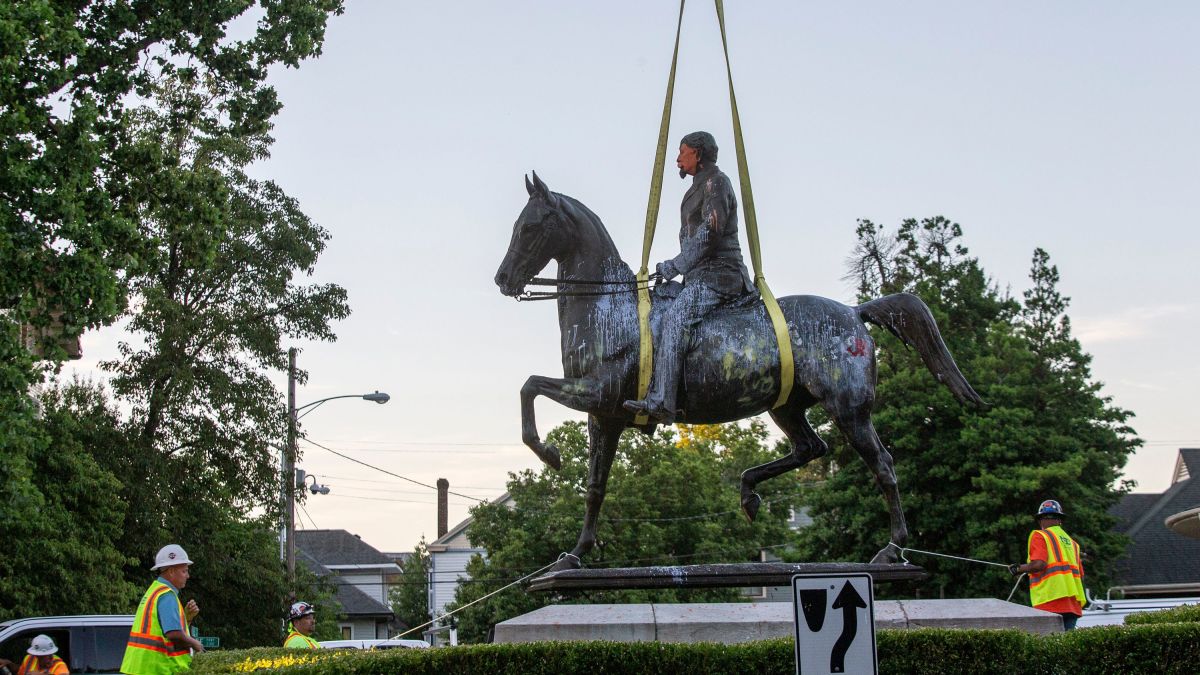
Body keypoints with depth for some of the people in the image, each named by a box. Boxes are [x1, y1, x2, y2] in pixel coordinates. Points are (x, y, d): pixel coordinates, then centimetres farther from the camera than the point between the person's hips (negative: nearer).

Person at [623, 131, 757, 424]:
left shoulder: (716, 182, -5)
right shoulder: (700, 187, 26)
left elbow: (709, 234, -17)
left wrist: (674, 266, -13)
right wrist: (674, 269, 15)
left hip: (716, 275, -11)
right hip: (701, 277, 11)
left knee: (673, 320, -29)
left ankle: (659, 402, -42)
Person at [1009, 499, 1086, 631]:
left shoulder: (1039, 536, 1)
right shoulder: (1071, 542, 20)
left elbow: (1039, 564, -14)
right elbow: (1080, 575, 15)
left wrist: (1019, 569, 2)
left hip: (1051, 601, -6)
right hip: (1073, 604, 6)